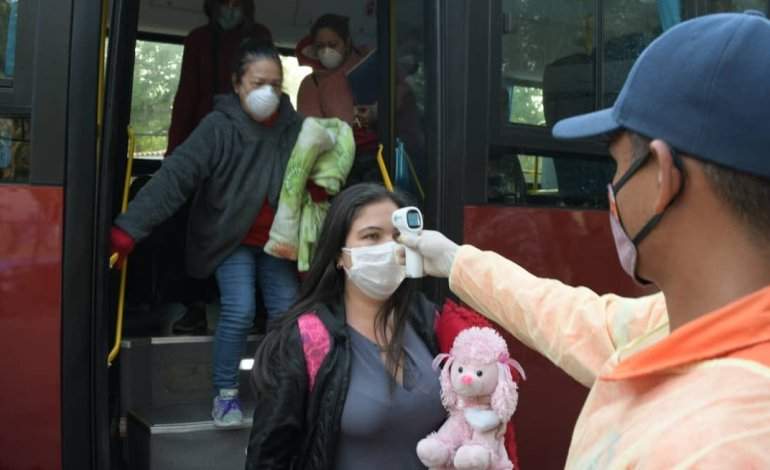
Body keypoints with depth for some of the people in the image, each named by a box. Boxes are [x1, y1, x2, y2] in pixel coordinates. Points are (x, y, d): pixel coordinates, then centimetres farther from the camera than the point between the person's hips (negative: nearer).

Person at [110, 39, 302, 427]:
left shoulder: (294, 126, -8)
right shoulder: (219, 127, -19)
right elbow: (175, 176, -27)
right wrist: (129, 228, -35)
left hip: (277, 241, 4)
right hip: (232, 239, -3)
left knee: (288, 315, 3)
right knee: (239, 312, -13)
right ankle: (225, 394, 9)